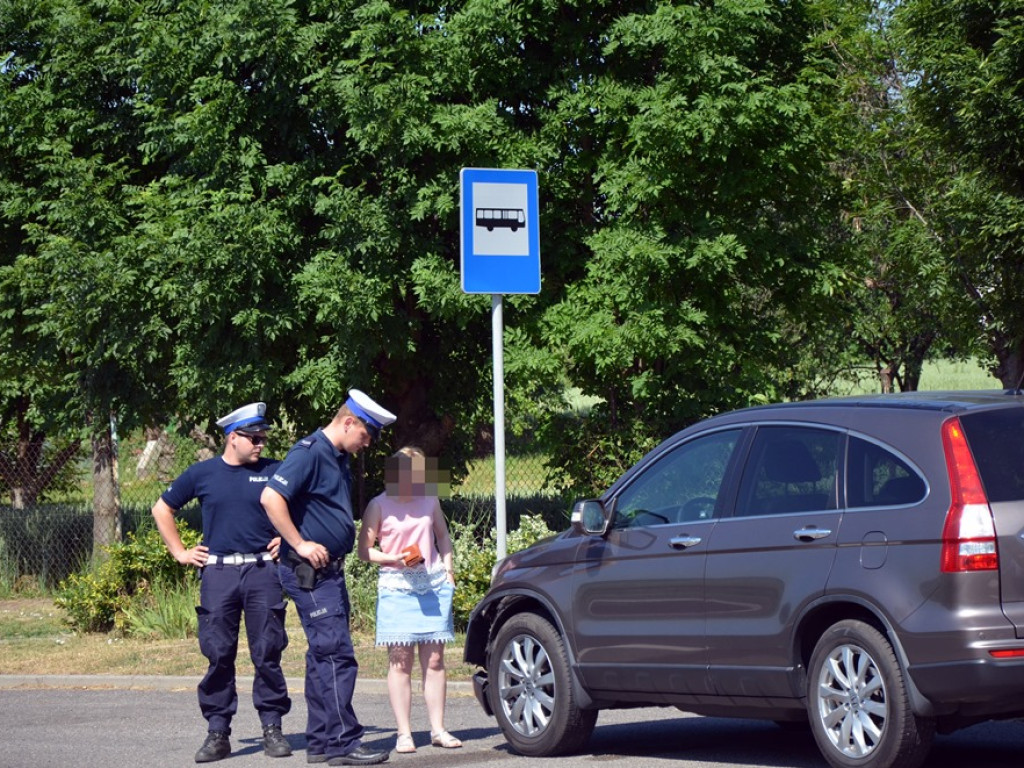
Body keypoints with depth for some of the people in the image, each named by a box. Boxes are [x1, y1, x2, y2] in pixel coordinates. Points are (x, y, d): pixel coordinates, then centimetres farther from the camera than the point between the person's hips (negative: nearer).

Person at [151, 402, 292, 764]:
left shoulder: (274, 472, 5)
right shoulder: (202, 474, 6)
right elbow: (162, 509, 17)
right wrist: (180, 552, 11)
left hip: (263, 570, 0)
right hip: (218, 573, 0)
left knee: (268, 653, 0)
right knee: (218, 655, 1)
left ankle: (272, 728, 8)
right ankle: (217, 733, 7)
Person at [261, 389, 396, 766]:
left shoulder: (339, 458, 16)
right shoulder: (309, 452, -14)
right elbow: (271, 498, -23)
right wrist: (300, 545, -20)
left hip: (329, 571, 10)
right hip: (310, 571, -10)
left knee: (324, 657, 11)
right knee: (337, 655, -12)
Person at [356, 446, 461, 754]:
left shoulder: (430, 501, 9)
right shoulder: (379, 506, -3)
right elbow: (364, 550, -2)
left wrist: (447, 565, 9)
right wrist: (395, 559, -16)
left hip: (433, 584, 4)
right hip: (396, 587, -4)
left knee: (434, 660, 5)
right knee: (400, 662, -4)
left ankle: (438, 729, 9)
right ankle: (404, 733, -1)